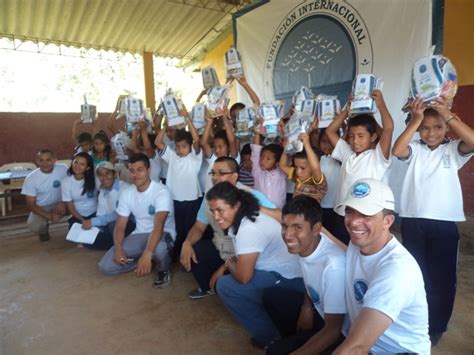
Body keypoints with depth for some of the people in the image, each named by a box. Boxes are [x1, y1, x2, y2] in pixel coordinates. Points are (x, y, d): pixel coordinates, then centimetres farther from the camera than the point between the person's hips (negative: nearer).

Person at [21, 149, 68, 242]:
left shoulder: (63, 169, -17)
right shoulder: (31, 178, -18)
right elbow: (30, 205, -14)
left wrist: (63, 202, -26)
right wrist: (49, 216, -28)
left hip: (59, 203, 1)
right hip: (41, 207, -1)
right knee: (34, 226, -28)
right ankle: (44, 229, 10)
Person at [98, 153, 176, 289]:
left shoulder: (161, 191, -20)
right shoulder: (127, 193, 0)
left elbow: (159, 225, -32)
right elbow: (120, 225, 0)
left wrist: (147, 254, -45)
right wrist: (118, 248, -20)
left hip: (163, 234, -5)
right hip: (139, 235, 5)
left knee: (158, 248, -42)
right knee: (105, 266, -9)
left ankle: (163, 270, -6)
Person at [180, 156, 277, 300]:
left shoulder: (252, 196, -22)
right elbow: (199, 227, 5)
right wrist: (187, 243, -15)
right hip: (219, 250, 6)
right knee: (191, 252, -10)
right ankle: (207, 287, 20)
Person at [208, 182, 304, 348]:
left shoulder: (249, 229, -26)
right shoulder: (240, 219, 4)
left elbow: (243, 277, -24)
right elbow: (242, 258, 19)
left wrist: (229, 263, -5)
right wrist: (223, 268, 4)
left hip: (290, 280, -10)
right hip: (276, 271, 10)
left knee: (225, 286, -13)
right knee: (225, 276, 14)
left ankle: (271, 336, 1)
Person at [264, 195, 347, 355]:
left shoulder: (334, 265, -36)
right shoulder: (303, 244, -13)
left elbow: (333, 329, -27)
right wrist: (307, 306, -4)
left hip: (340, 330, -7)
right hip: (318, 309, 8)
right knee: (270, 295, 11)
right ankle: (294, 340, 21)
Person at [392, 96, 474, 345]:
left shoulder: (453, 150, 3)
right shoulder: (415, 150, 4)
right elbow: (397, 150, -17)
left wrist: (448, 115, -18)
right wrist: (415, 119, -16)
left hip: (444, 223, 0)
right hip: (413, 222, 1)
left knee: (442, 277, 9)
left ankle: (436, 326, 29)